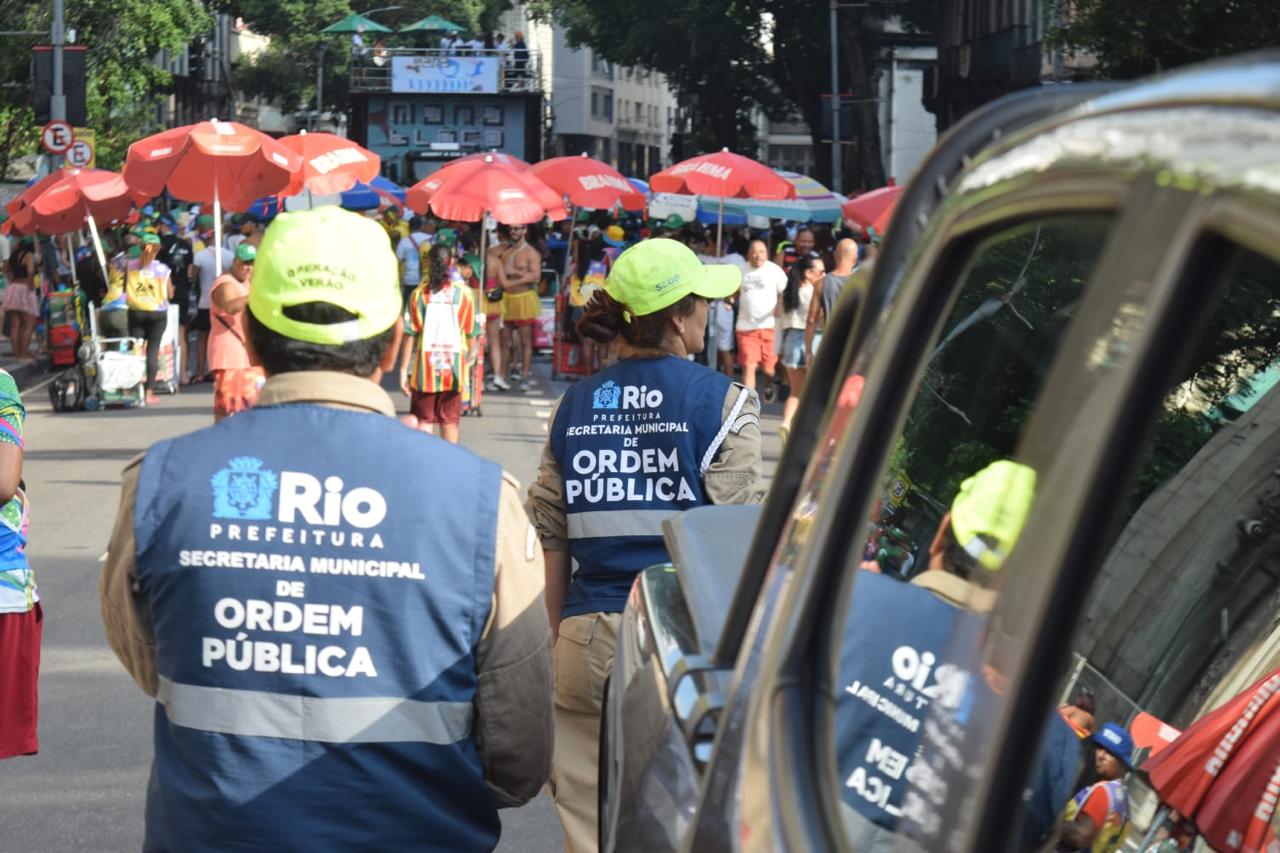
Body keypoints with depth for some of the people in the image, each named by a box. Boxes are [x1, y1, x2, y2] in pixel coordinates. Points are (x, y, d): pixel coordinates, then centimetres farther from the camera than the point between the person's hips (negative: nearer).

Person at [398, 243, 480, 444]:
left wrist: (404, 369, -3)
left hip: (425, 368, -1)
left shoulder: (419, 294, -5)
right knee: (449, 422, 10)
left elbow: (410, 335, -7)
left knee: (423, 421, 7)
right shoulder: (463, 294, -4)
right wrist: (469, 360, 14)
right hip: (454, 367, 1)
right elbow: (471, 334, -1)